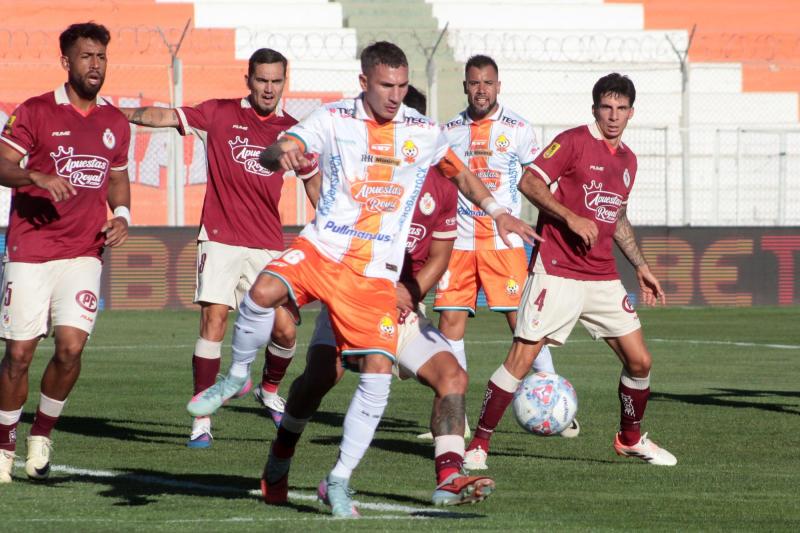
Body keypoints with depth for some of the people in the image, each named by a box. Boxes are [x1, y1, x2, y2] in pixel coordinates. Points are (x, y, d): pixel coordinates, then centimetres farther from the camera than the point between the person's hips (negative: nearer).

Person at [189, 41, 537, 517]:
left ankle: (340, 481, 3)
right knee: (265, 291, -33)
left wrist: (498, 213, 21)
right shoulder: (335, 119, 0)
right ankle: (238, 376, -4)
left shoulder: (424, 133, 6)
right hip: (322, 249, -2)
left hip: (375, 273, 2)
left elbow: (461, 173, 26)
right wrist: (283, 153, -36)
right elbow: (274, 154, -12)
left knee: (378, 372, -10)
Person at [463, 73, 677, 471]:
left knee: (639, 362, 5)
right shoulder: (574, 141, -6)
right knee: (522, 357, -11)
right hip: (556, 271, -7)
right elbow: (529, 182, -14)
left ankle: (631, 438, 27)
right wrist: (571, 218, -23)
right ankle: (479, 445, -4)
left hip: (603, 279, 7)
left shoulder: (627, 160, 16)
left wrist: (641, 267, 26)